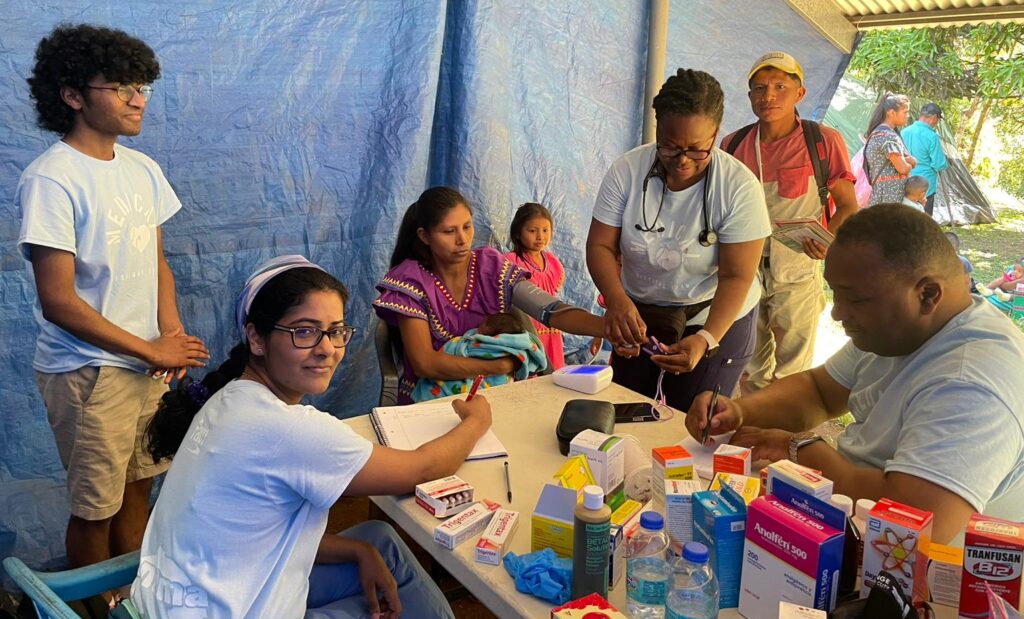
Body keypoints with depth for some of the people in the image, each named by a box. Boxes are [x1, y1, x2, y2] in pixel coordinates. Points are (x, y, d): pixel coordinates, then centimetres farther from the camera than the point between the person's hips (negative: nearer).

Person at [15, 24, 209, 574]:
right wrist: (153, 351, -15)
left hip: (147, 364, 7)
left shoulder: (144, 170, 5)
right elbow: (58, 302, -19)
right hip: (88, 373, -6)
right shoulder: (50, 180, -17)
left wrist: (171, 334, -5)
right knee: (96, 507, 9)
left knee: (137, 487, 19)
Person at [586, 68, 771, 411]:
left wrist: (705, 340, -37)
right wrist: (617, 301, -35)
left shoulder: (739, 187, -21)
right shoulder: (626, 171, -16)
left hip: (716, 321, -2)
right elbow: (601, 246, -15)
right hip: (637, 316, 3)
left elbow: (736, 277, -22)